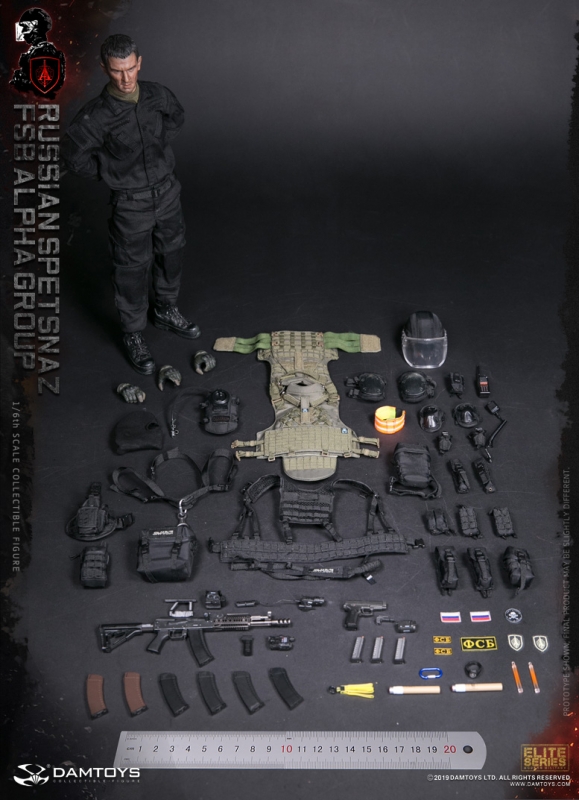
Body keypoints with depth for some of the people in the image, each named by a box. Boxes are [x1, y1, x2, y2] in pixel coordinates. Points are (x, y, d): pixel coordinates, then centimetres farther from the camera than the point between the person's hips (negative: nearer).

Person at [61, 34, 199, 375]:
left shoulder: (157, 94, -10)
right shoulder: (97, 115, -23)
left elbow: (177, 116, 13)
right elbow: (74, 155, -10)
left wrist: (157, 142, 4)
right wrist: (113, 174, -5)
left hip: (167, 190, 5)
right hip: (131, 202, -5)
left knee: (172, 254, 22)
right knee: (133, 270, 8)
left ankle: (166, 310, 48)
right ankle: (134, 334, 28)